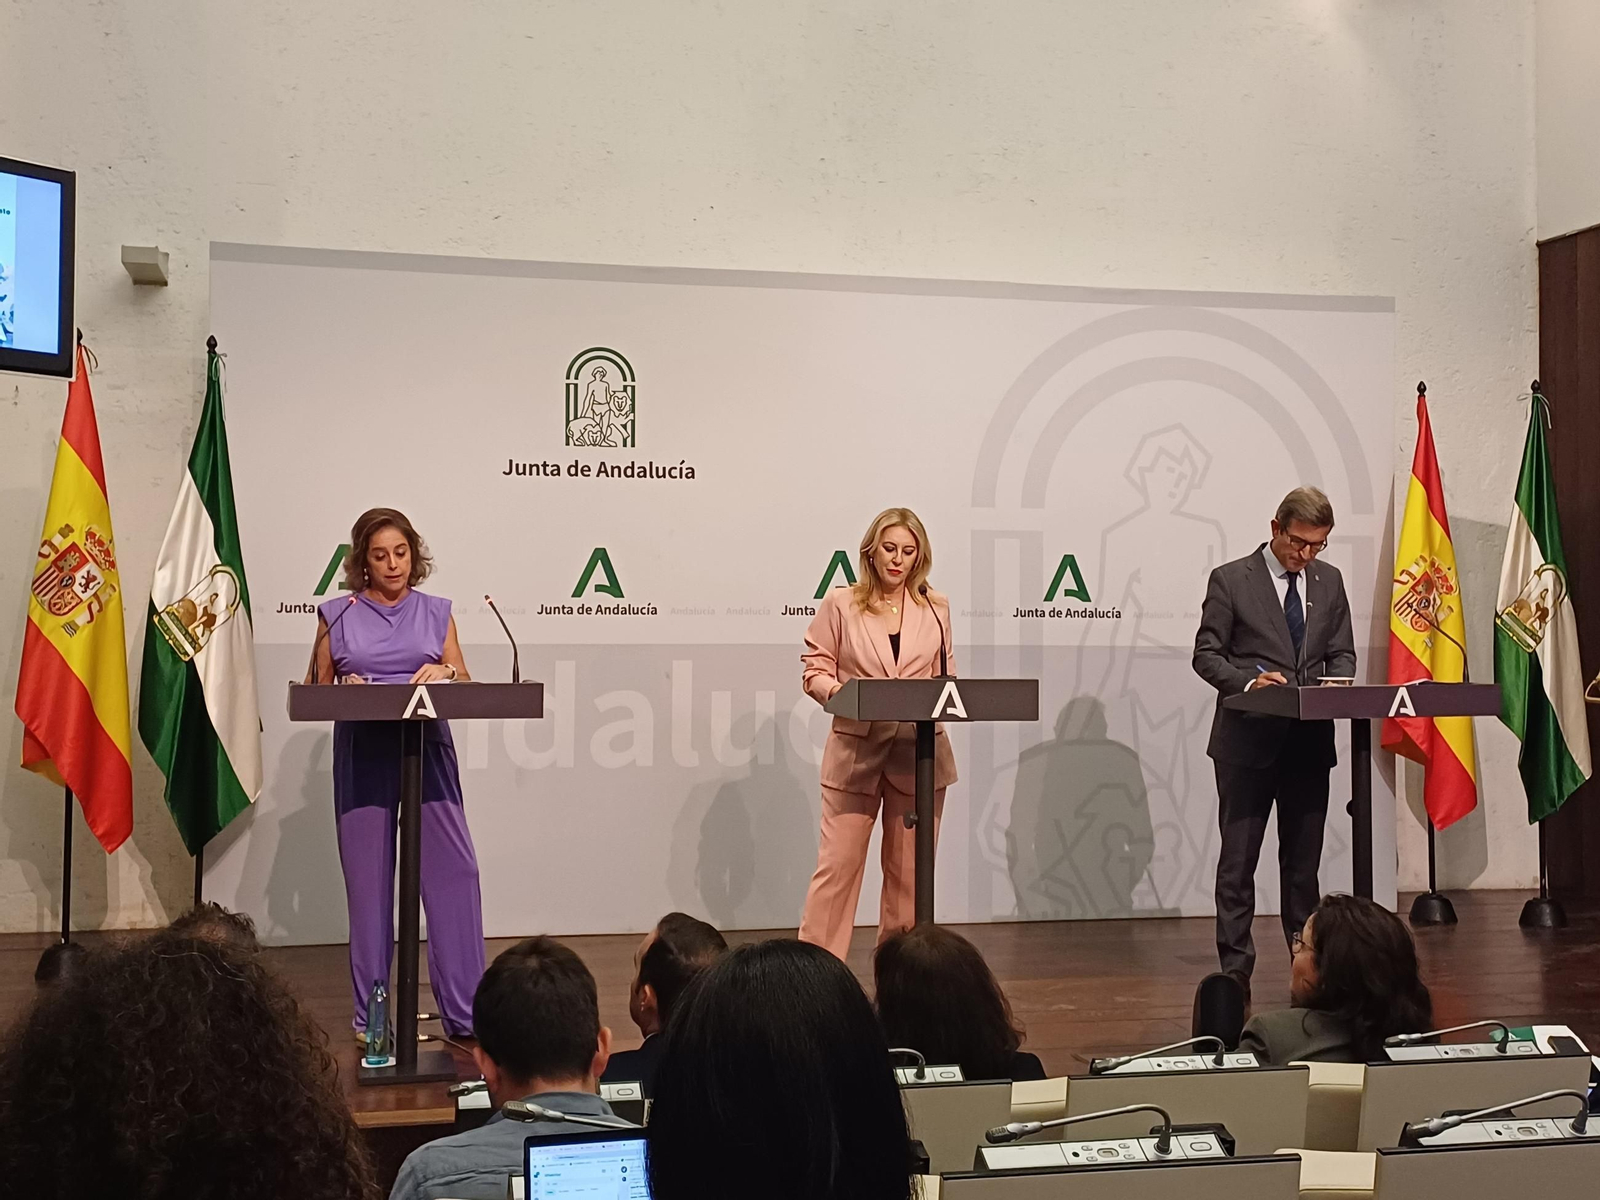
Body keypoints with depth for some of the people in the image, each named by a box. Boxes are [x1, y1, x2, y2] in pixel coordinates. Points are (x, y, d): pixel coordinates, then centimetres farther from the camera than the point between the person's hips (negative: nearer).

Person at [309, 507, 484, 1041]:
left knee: (453, 872, -7)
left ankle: (464, 1013, -1)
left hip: (427, 751, 1)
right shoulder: (338, 616, 9)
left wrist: (444, 673, -11)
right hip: (363, 753, -1)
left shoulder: (436, 612, 12)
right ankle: (370, 1016, 12)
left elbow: (465, 687, 11)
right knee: (368, 881, 1)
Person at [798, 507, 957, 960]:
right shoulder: (840, 604, 2)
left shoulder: (935, 607, 10)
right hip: (855, 748, -2)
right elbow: (814, 672, 2)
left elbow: (947, 675, 13)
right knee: (839, 863, -4)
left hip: (919, 751, 3)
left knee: (909, 869, 8)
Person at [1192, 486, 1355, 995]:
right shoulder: (1231, 580, -3)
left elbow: (1342, 653, 15)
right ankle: (1235, 968, 6)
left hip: (1310, 740, 4)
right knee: (1238, 858, 0)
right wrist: (1249, 681, -20)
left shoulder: (1330, 581, 12)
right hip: (1247, 739, -4)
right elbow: (1206, 655, -4)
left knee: (1304, 858, 11)